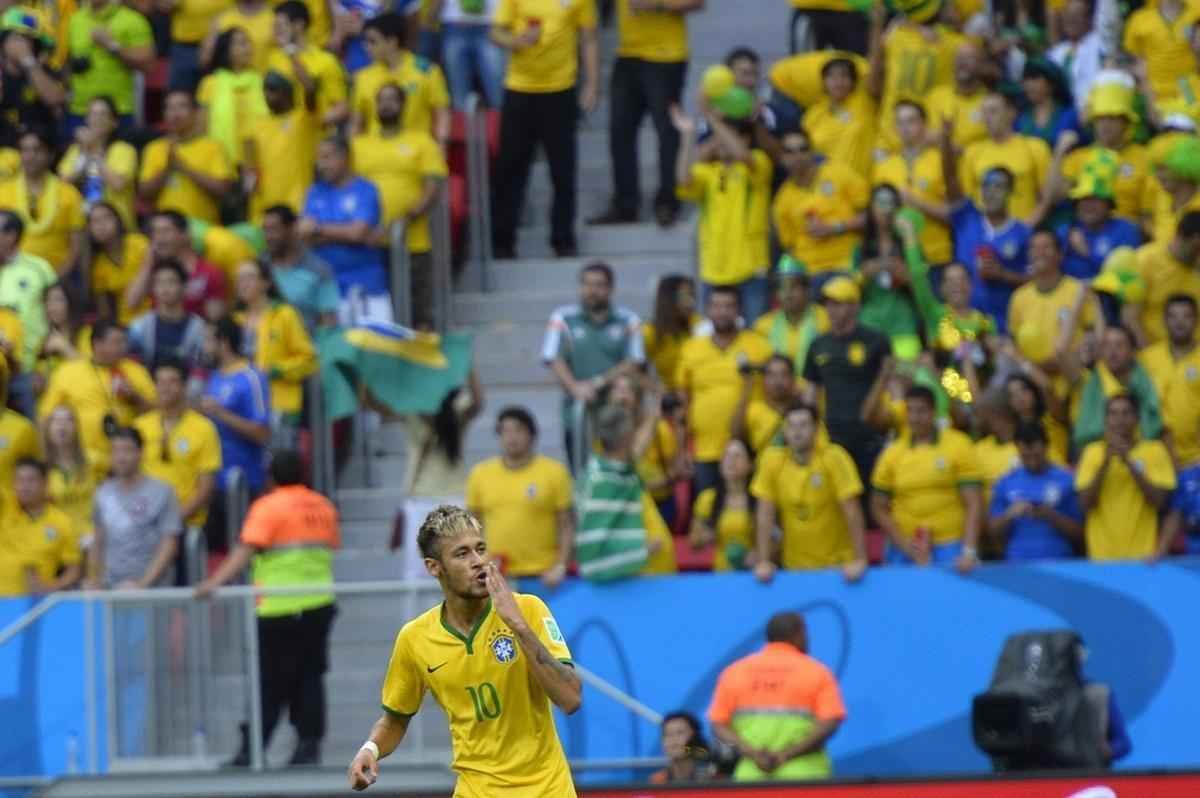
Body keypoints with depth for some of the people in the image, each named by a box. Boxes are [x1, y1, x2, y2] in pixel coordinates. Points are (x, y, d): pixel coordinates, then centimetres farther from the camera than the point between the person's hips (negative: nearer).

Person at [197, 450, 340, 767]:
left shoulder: (269, 507, -7)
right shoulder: (324, 507, 10)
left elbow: (245, 551, -18)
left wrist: (215, 582, -24)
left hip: (280, 607, -5)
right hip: (320, 604, 5)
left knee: (270, 684, -3)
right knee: (309, 678, 10)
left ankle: (252, 750, -3)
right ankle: (309, 745, 4)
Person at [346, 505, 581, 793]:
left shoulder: (528, 610, -9)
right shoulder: (414, 638, -4)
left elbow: (571, 699, -19)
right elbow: (395, 718, 12)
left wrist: (518, 624, -23)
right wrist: (371, 749, -9)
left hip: (547, 787, -1)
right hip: (479, 789, 1)